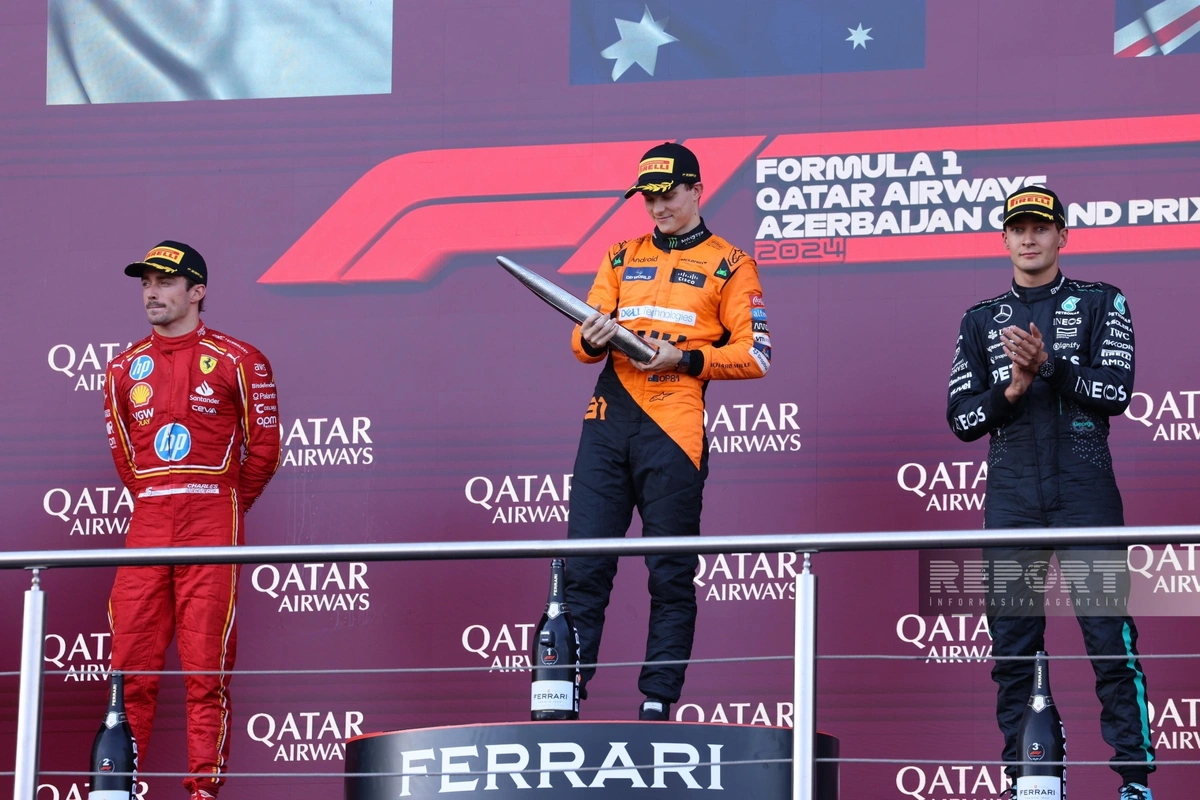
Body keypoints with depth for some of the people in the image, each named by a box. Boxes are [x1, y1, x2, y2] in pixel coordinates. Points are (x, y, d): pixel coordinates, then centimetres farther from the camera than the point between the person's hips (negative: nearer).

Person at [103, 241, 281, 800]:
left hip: (212, 519, -4)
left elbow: (264, 448, 7)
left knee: (206, 666, -6)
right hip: (146, 525, 4)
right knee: (130, 664, 0)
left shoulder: (236, 361, 2)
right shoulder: (125, 369, 14)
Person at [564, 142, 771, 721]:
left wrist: (685, 358, -12)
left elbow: (754, 355, 1)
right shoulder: (622, 258, 21)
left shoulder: (729, 265, 8)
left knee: (671, 574, -3)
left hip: (672, 427, -4)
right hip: (609, 417, 4)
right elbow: (583, 341, 17)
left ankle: (658, 700, -1)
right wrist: (593, 339, -7)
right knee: (583, 565, -2)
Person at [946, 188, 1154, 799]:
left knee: (1110, 637, -9)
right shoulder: (981, 320, 16)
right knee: (1013, 645, 0)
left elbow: (1115, 391, -3)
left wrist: (1048, 365, -16)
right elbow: (962, 417, 10)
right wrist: (1011, 390, -7)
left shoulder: (1100, 304, 9)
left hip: (1085, 491, -3)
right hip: (1011, 497, 3)